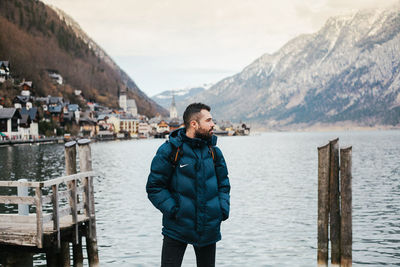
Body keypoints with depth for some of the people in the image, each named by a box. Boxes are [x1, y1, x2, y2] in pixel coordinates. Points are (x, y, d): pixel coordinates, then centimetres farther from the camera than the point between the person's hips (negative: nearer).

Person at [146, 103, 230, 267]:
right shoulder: (169, 150, -8)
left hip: (209, 228, 4)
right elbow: (154, 187, -6)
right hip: (177, 228, -4)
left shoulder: (213, 152, 6)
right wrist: (173, 210, -16)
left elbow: (223, 184, 16)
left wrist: (223, 208, 0)